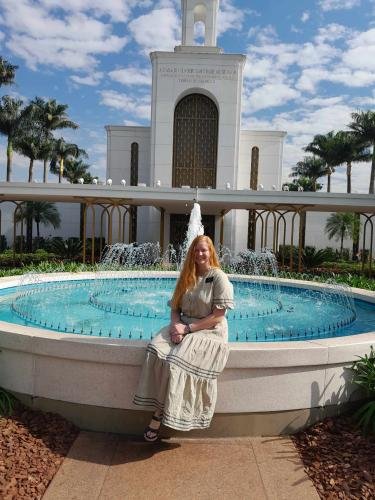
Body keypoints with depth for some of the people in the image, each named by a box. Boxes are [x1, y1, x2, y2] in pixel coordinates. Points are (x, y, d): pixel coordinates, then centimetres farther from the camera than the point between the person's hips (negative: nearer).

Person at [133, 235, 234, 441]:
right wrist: (176, 325, -10)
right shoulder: (186, 277, 12)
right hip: (183, 327, 5)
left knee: (177, 360, -29)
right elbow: (175, 308, 11)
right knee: (156, 350, -24)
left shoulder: (219, 277, -6)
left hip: (209, 331, -5)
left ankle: (160, 413, -12)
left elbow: (217, 317, -11)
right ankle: (158, 408, -18)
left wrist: (187, 328, -17)